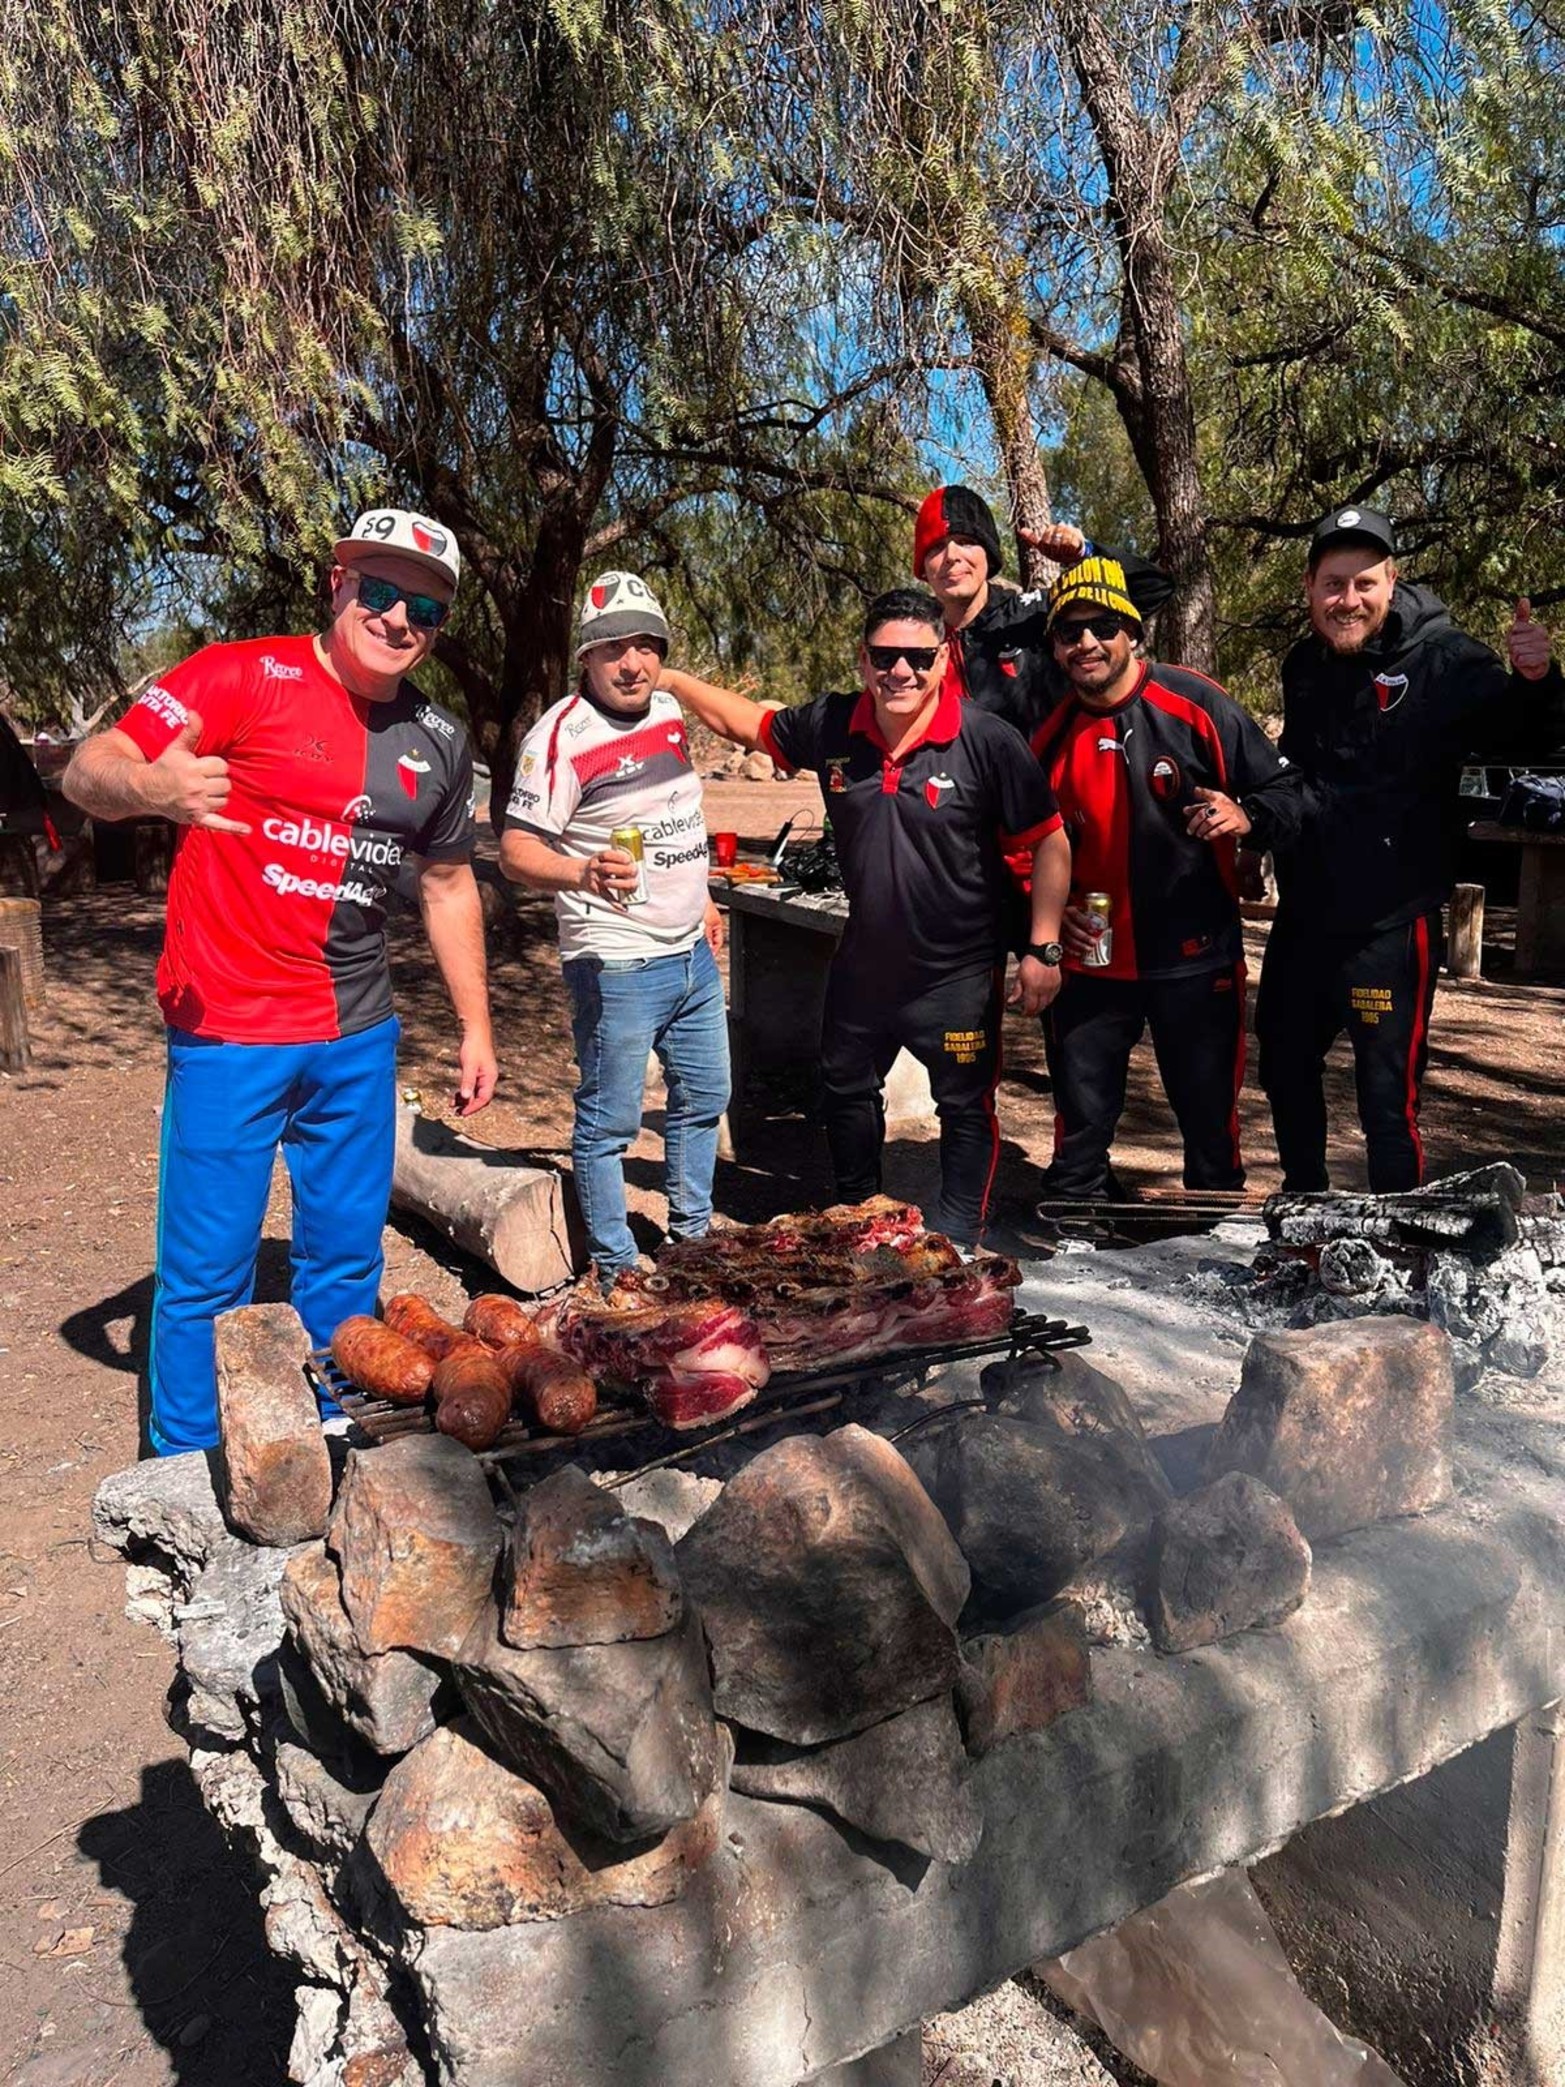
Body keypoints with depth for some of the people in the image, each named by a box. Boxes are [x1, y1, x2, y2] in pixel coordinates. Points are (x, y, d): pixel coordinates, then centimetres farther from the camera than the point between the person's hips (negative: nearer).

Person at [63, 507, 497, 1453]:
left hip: (358, 1037, 5)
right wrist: (155, 788, -37)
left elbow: (449, 885, 18)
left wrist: (476, 1025, 16)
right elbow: (89, 770, -13)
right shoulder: (243, 676, -8)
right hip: (229, 1029, -5)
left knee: (346, 1258, 14)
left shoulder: (439, 741, 8)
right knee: (207, 1270, 3)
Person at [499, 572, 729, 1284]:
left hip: (692, 953, 8)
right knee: (609, 1122, 1)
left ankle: (693, 1240, 37)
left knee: (703, 1099, 19)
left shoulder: (668, 711, 8)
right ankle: (617, 1273, 17)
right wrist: (585, 873, -37)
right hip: (616, 965, -8)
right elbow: (516, 851, -19)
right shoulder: (561, 734, -16)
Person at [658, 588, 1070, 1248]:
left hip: (958, 971, -5)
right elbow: (746, 722, 11)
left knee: (965, 1108, 8)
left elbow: (1049, 843, -13)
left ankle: (956, 1246, 26)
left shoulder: (987, 741, -19)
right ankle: (856, 1220, 47)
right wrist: (669, 679, 2)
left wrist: (1043, 949, -15)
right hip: (864, 962, 5)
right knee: (845, 1092, 22)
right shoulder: (831, 727, -7)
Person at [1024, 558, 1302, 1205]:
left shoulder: (1197, 704, -7)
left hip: (1195, 957, -2)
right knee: (1081, 1125, 10)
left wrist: (1245, 815, -25)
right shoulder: (1047, 731, 2)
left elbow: (1283, 790, -4)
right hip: (1089, 961, 2)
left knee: (1211, 1121, 11)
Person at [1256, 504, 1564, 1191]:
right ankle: (1303, 1200, 41)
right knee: (1283, 1068, 19)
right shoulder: (1304, 664, 7)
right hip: (1303, 916, 7)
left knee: (1387, 1098, -4)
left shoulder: (1441, 658, -10)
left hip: (1390, 924, -6)